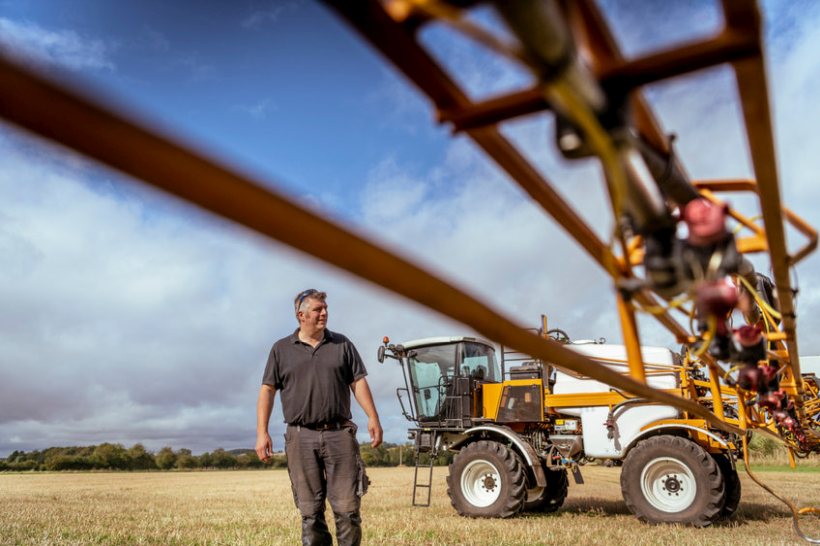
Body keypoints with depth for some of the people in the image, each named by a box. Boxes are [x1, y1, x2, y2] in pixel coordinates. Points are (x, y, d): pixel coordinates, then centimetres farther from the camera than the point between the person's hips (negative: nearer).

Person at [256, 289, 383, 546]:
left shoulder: (342, 344, 10)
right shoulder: (281, 349, 8)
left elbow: (358, 382, 6)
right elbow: (267, 390, 5)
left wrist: (373, 418, -5)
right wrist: (262, 433, -4)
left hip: (340, 434, 0)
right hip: (301, 436, 0)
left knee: (347, 507, -1)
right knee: (310, 510, 6)